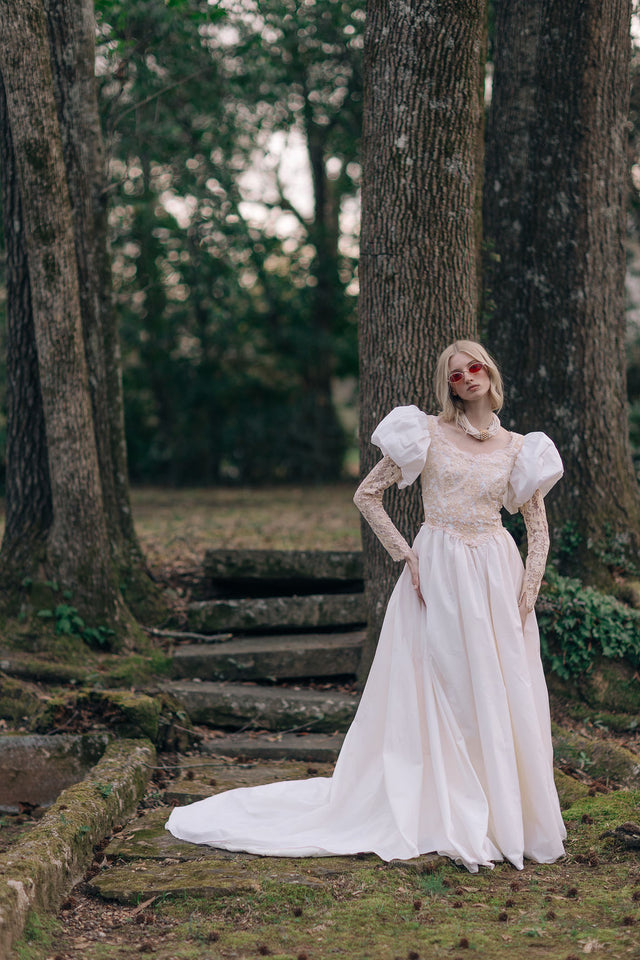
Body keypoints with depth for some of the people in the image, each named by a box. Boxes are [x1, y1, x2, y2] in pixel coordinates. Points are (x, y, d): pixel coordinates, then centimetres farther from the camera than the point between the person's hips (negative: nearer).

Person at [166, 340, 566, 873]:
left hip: (497, 578, 3)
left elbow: (539, 528, 11)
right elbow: (367, 495, 2)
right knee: (436, 695, 0)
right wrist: (406, 555, -5)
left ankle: (510, 819, 18)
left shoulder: (518, 448, 8)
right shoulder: (428, 433, 1)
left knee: (503, 696, 4)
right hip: (438, 574, -3)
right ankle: (447, 821, 10)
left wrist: (526, 597, 0)